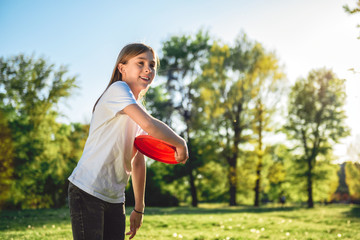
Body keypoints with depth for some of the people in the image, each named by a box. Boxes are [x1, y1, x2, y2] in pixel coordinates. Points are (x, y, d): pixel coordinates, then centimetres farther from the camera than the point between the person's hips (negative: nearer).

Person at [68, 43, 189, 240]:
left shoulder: (139, 111, 14)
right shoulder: (117, 89, -10)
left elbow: (138, 162, 16)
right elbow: (151, 126, -26)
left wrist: (139, 208, 17)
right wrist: (181, 144, -9)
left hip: (115, 199, 8)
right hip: (87, 193, -8)